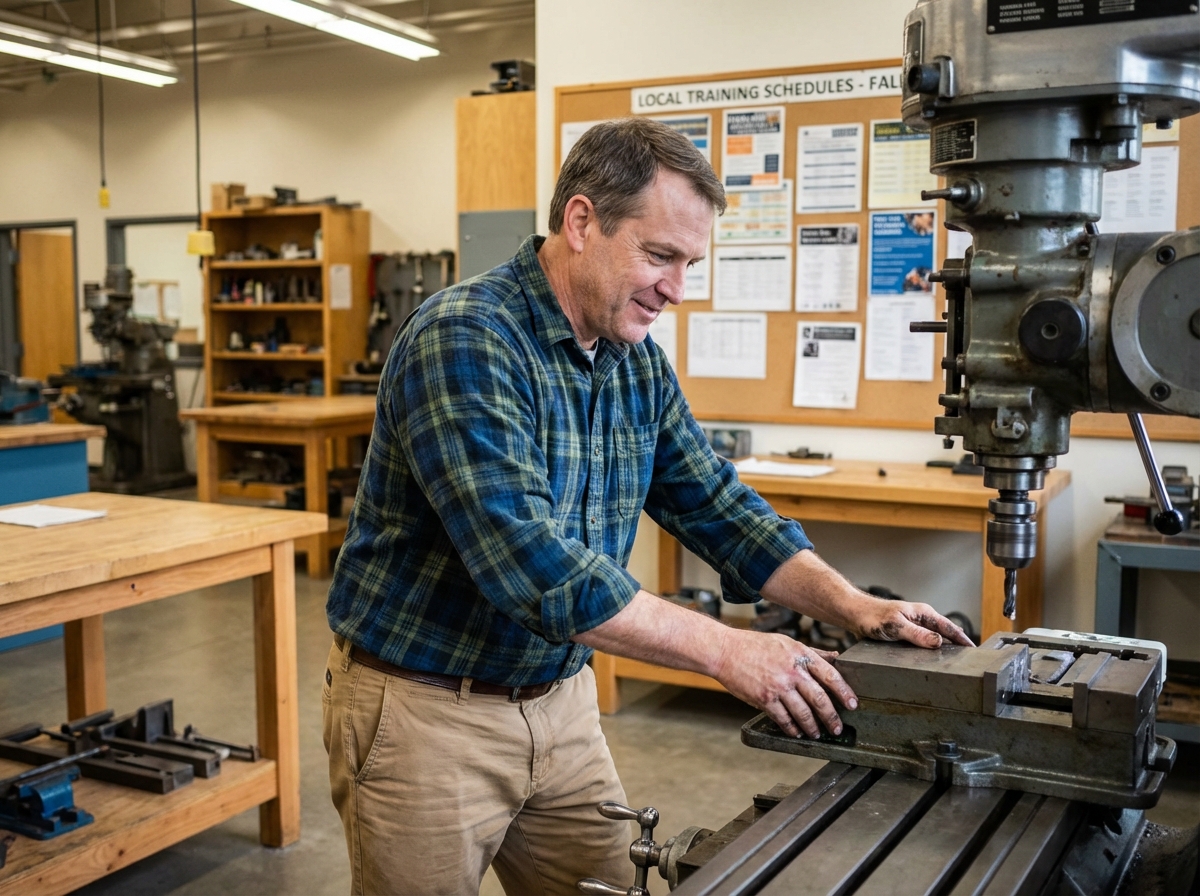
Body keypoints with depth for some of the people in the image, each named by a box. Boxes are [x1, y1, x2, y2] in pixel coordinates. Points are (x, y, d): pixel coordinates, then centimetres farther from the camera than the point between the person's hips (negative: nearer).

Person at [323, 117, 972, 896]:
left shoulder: (638, 362, 2)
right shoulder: (463, 340, -23)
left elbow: (716, 505, 7)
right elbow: (530, 559, -32)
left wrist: (851, 606, -7)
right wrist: (724, 650, -30)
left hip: (560, 703, 7)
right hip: (426, 710, -6)